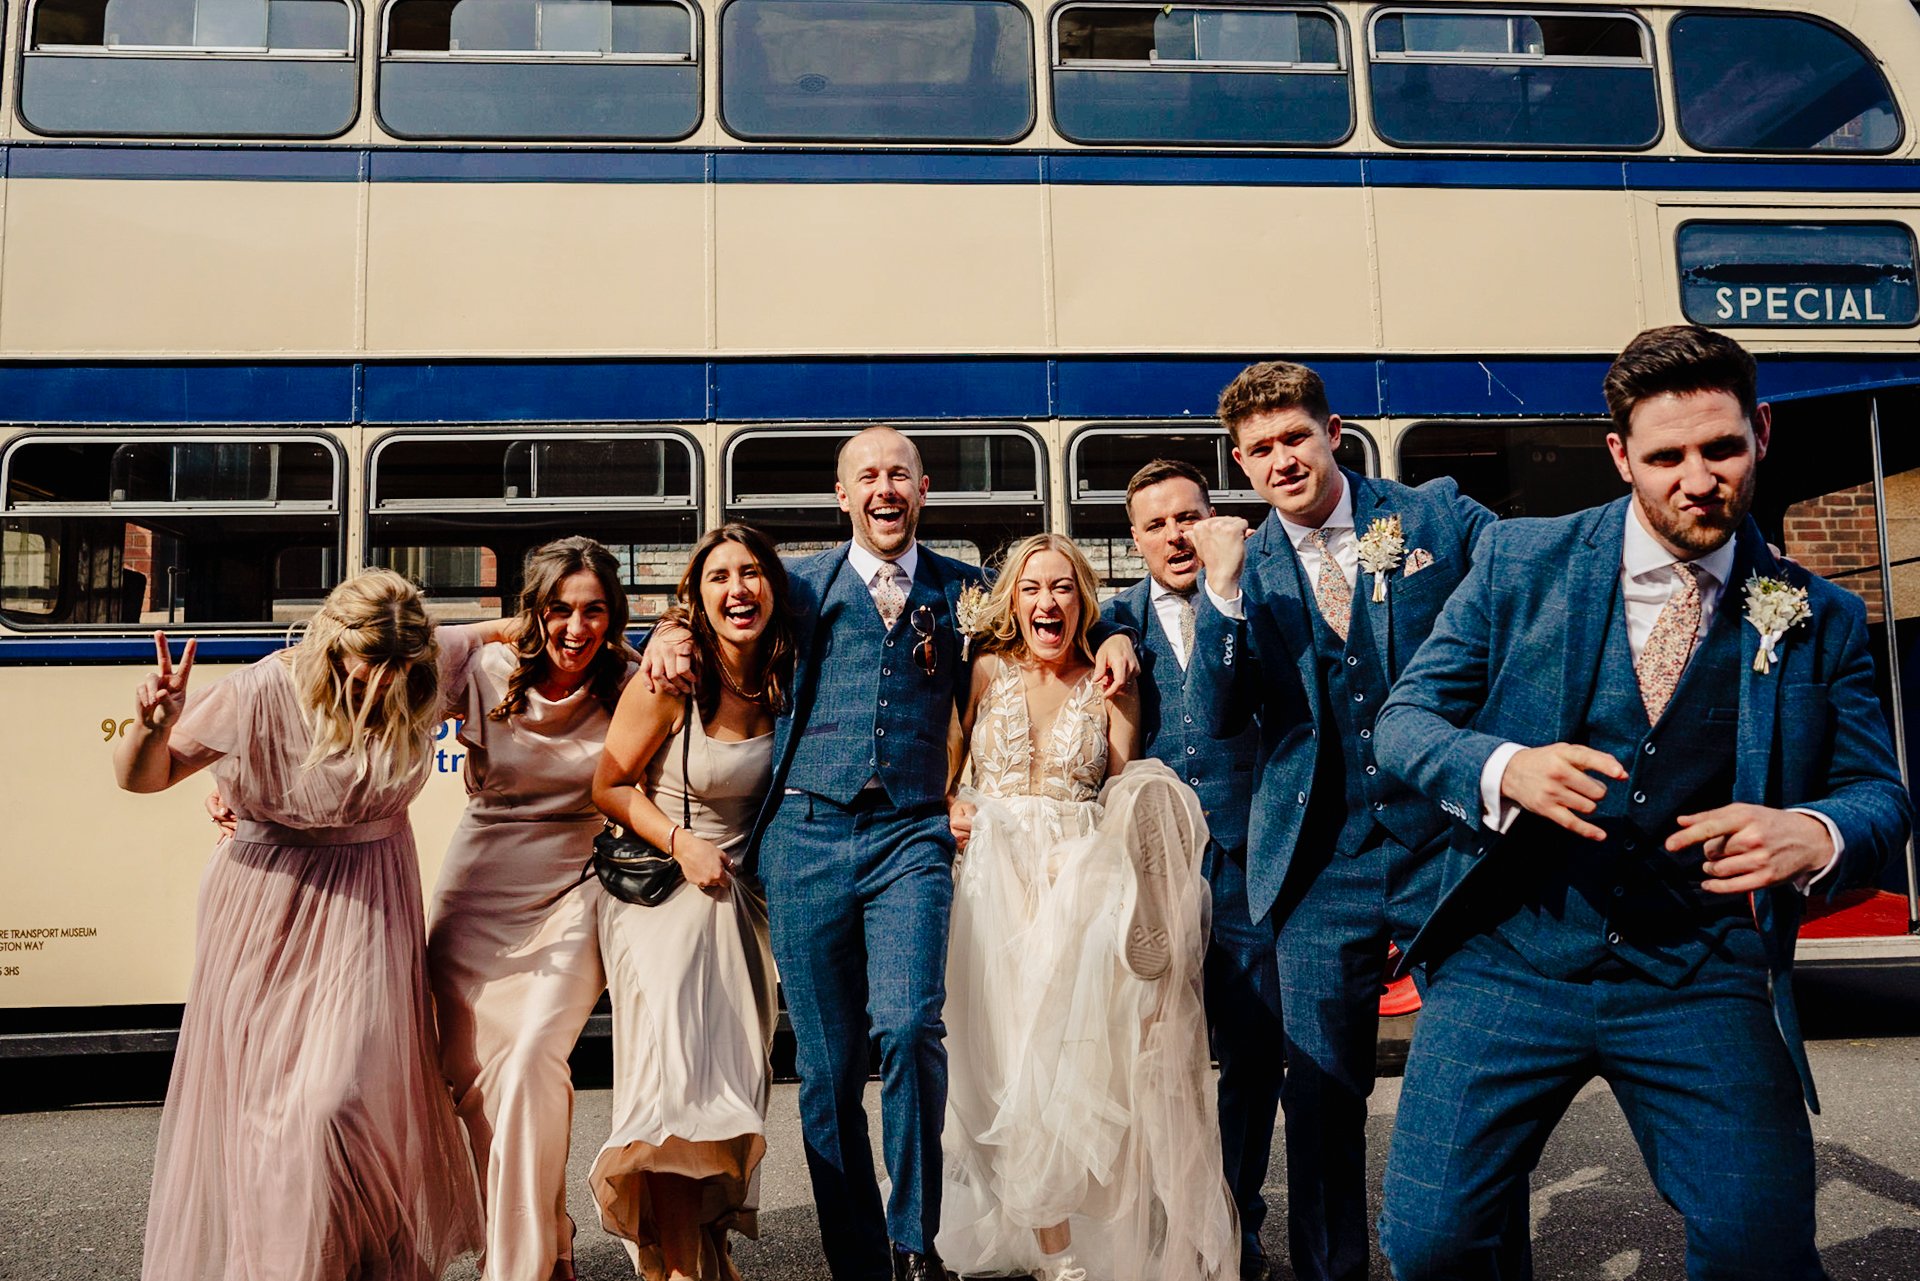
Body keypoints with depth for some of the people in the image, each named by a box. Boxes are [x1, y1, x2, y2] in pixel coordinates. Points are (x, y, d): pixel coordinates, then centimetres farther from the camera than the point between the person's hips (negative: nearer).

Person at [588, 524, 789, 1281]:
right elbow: (609, 786, -7)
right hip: (659, 890, -5)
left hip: (740, 897, 5)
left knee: (730, 1078, 9)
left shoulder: (781, 684, -3)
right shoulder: (669, 686, -16)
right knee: (673, 1075, -14)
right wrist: (680, 841, -17)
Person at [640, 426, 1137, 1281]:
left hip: (911, 836, -1)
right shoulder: (801, 584, 12)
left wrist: (1112, 637, 5)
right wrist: (671, 632, 1)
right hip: (806, 836, 1)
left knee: (908, 1027, -19)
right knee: (826, 1064, 4)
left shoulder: (961, 590, 13)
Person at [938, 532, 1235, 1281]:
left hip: (1085, 882, 0)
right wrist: (950, 813, -10)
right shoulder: (986, 672, 7)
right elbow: (940, 773, 10)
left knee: (1078, 1051, -10)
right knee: (1011, 1051, -4)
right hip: (998, 880, 0)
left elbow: (1128, 800, 4)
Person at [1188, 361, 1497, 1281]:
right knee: (1322, 1092, 9)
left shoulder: (1439, 516, 1)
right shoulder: (1242, 567, 4)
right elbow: (1218, 717, -6)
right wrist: (1223, 591, -19)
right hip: (1322, 865, 1)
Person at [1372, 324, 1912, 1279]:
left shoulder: (1819, 620, 6)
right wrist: (1504, 769, -20)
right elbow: (1405, 718, 2)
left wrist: (1815, 834, -17)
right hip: (1511, 953, -1)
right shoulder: (1521, 561, 1)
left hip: (1704, 979, 1)